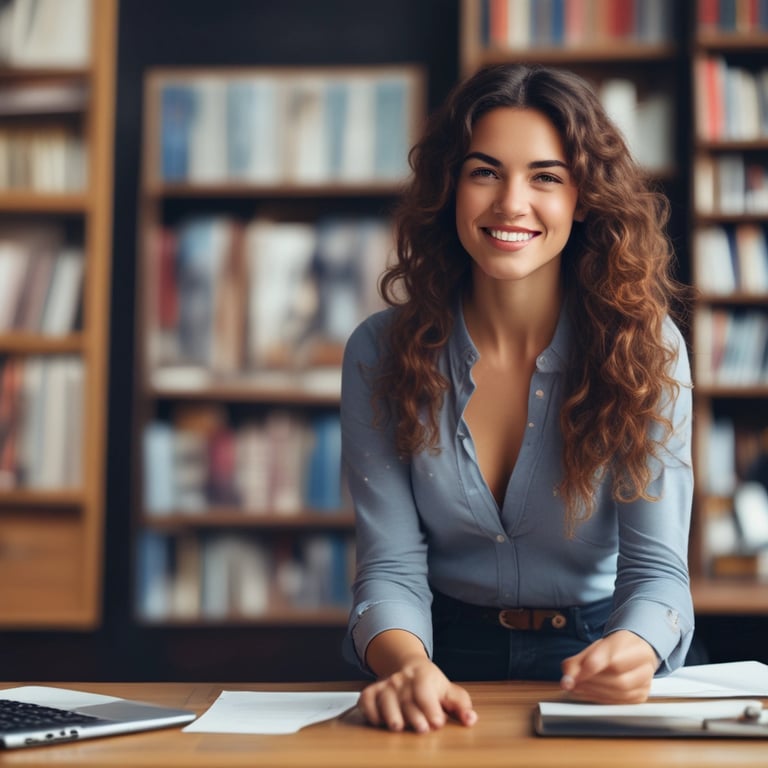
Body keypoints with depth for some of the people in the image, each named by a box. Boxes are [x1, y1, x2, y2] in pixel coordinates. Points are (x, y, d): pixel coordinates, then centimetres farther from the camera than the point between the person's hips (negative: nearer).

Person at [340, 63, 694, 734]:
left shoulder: (646, 346, -6)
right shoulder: (380, 351, -4)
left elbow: (656, 566, -9)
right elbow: (392, 566, -7)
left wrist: (633, 650, -32)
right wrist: (408, 667, -29)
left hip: (596, 658, 0)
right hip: (447, 658, 1)